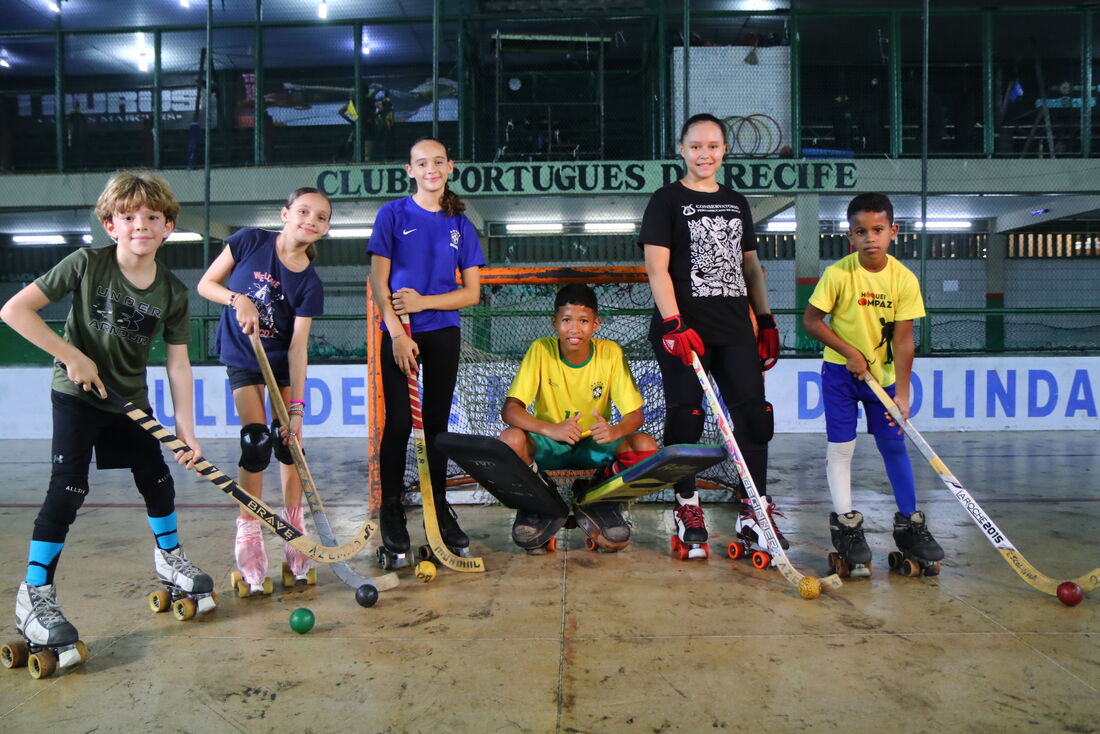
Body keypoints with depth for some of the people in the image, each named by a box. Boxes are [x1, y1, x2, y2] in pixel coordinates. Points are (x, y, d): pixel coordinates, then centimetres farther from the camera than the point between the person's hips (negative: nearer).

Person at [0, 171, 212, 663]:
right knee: (68, 490, -12)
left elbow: (178, 365, -6)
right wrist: (73, 356, -21)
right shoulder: (87, 264, -18)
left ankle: (169, 558, 36)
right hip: (76, 395, -4)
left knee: (158, 481, 11)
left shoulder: (173, 293, -8)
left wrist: (186, 429, -11)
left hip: (130, 399, 4)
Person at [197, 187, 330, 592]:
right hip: (243, 359, -1)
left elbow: (297, 347, -16)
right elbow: (206, 284, -5)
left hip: (283, 363, 1)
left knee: (288, 442, -1)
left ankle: (293, 532, 14)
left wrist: (297, 406, -22)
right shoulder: (250, 241, -14)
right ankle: (248, 537, 1)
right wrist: (239, 299, -25)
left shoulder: (310, 284, -14)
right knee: (256, 441, -11)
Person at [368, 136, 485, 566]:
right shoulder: (393, 215, 2)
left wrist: (424, 301, -9)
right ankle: (391, 514, 10)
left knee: (437, 422, 9)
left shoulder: (460, 225, 8)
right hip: (399, 333, -2)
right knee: (399, 423, -2)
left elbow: (472, 292, 5)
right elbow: (379, 282, -3)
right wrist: (397, 333, -12)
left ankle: (439, 510, 20)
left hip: (443, 333, 3)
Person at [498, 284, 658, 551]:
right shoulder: (541, 350, -14)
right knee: (511, 439, -32)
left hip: (595, 444, 1)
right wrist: (550, 429, -39)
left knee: (646, 446, -26)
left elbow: (636, 414, -11)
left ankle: (599, 504, 0)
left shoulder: (610, 353, -11)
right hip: (548, 446, -1)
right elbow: (509, 410, -20)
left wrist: (615, 431, -36)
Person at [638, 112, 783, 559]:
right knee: (685, 417, -5)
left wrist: (767, 320, 15)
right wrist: (674, 324, -18)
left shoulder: (736, 203, 17)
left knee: (754, 413, 0)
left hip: (735, 329, 5)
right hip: (684, 329, -5)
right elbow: (656, 267, -9)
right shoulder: (667, 201, 0)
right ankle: (688, 507, 13)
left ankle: (754, 510, 11)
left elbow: (750, 265, 21)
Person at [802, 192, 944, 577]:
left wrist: (902, 393, -16)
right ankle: (846, 524, 13)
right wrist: (850, 352, -15)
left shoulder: (905, 279, -11)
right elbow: (811, 319, -10)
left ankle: (909, 523, 23)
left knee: (895, 446, 9)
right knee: (840, 447, 0)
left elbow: (903, 340, -12)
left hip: (883, 374, 2)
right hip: (841, 372, -2)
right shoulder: (838, 274, -16)